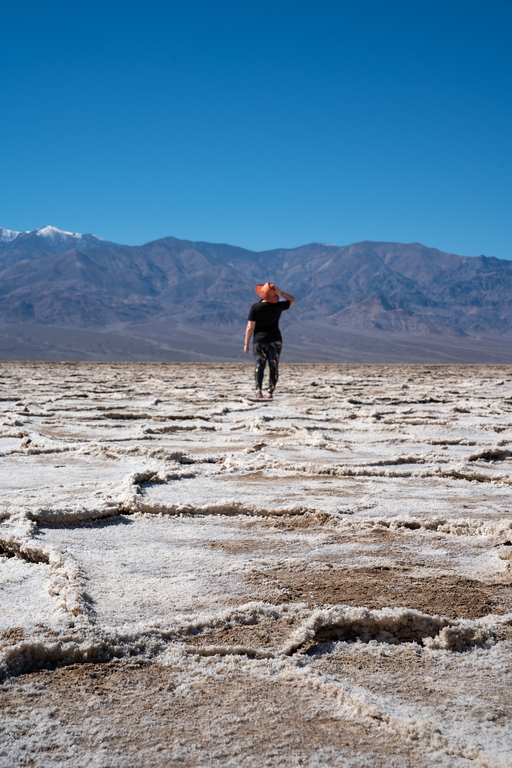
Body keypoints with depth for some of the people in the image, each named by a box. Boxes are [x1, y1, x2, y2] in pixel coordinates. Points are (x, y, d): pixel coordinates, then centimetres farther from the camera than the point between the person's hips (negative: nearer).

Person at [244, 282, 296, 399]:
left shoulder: (255, 307, -12)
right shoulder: (278, 306, -5)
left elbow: (250, 327, -11)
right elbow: (292, 300, 14)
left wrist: (246, 343, -3)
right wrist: (280, 292, 0)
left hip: (260, 341, -1)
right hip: (275, 341, 1)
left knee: (259, 365, 12)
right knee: (273, 367, 8)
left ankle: (258, 389, -5)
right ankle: (270, 392, 4)